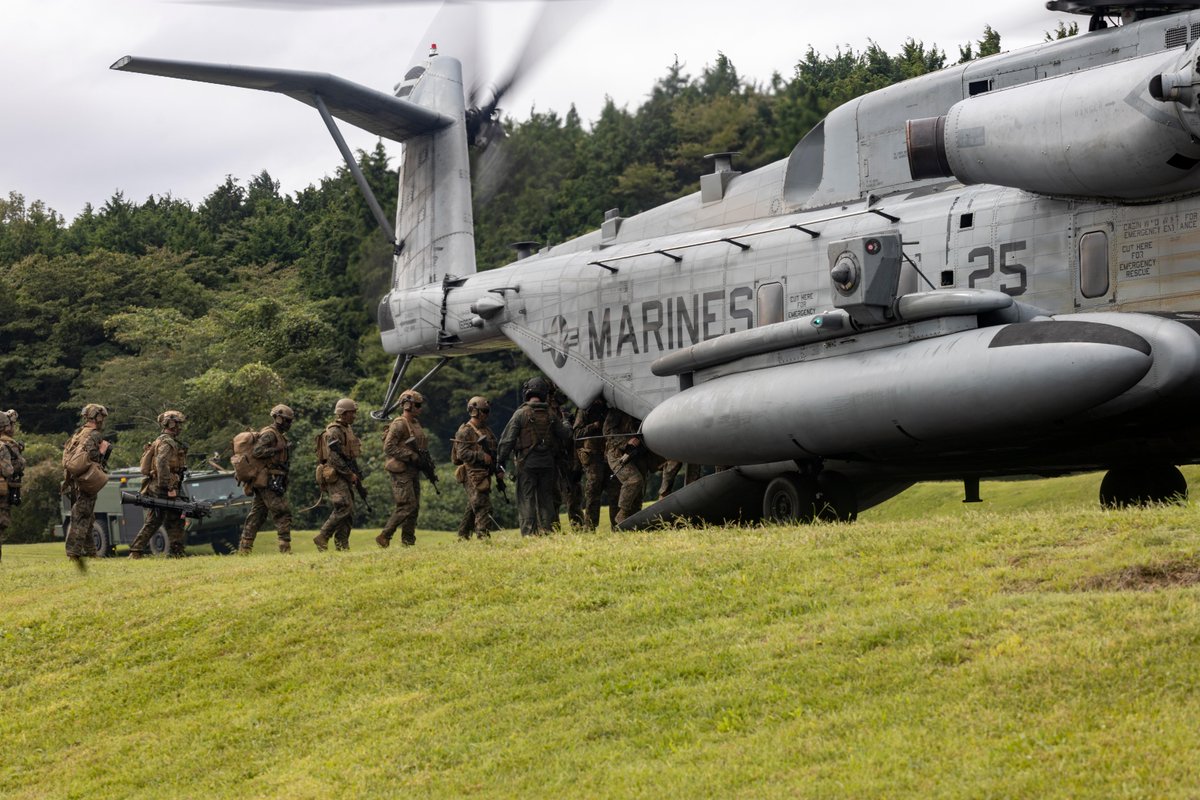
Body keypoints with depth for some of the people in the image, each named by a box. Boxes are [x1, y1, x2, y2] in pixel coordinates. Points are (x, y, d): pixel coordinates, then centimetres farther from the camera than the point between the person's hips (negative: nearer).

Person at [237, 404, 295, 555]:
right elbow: (257, 452, -23)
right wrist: (277, 449, -20)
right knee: (283, 513, -9)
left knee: (256, 515, 9)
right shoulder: (269, 434, -11)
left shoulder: (280, 436, 20)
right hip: (270, 481, -10)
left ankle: (244, 548, 11)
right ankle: (285, 547, -11)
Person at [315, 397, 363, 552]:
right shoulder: (334, 432, -13)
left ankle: (342, 546, 7)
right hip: (335, 477, -10)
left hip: (346, 477, 10)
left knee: (348, 512, 6)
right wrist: (351, 475, -20)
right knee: (343, 508, -18)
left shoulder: (348, 430, 18)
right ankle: (322, 538, -11)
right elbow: (335, 458, -21)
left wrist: (358, 481, 20)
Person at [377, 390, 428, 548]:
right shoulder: (399, 424, -13)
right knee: (407, 506, -13)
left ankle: (408, 542, 12)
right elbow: (389, 447, -20)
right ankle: (384, 537, -7)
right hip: (401, 471, -9)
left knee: (414, 507, 8)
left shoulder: (416, 424, 16)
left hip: (413, 471, 9)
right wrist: (411, 456, -22)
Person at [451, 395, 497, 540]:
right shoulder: (465, 431, -7)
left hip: (485, 474, 9)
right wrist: (482, 456, -23)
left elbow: (494, 451, 25)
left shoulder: (486, 430, 19)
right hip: (473, 475, -9)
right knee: (483, 506, -15)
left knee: (473, 508, 13)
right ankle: (483, 534, -18)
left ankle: (463, 536, 19)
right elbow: (462, 453, -17)